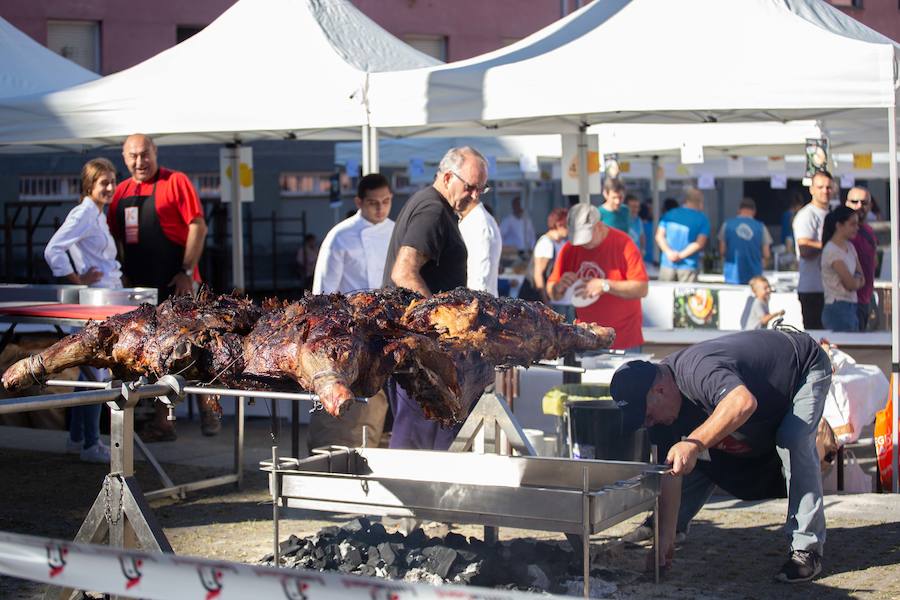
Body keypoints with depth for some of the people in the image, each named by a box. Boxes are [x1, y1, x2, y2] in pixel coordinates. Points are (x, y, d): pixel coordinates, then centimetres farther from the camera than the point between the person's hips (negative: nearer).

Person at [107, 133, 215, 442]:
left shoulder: (175, 182, -4)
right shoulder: (122, 191, 12)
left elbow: (198, 227, -9)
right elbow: (114, 237, 17)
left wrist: (186, 272, -15)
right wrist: (123, 275, 5)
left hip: (176, 283, -6)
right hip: (141, 286, 6)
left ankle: (208, 406, 10)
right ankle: (162, 422, 13)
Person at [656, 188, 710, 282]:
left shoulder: (669, 214, 8)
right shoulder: (702, 219, -1)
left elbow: (659, 236, 1)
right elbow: (700, 244, -10)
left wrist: (669, 252, -10)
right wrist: (681, 255, -10)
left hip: (667, 263, 3)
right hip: (688, 266, -3)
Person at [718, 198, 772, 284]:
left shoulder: (727, 224, -1)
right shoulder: (760, 227, -2)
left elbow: (722, 251, 2)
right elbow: (766, 254, -1)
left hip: (733, 276, 0)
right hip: (754, 276, 0)